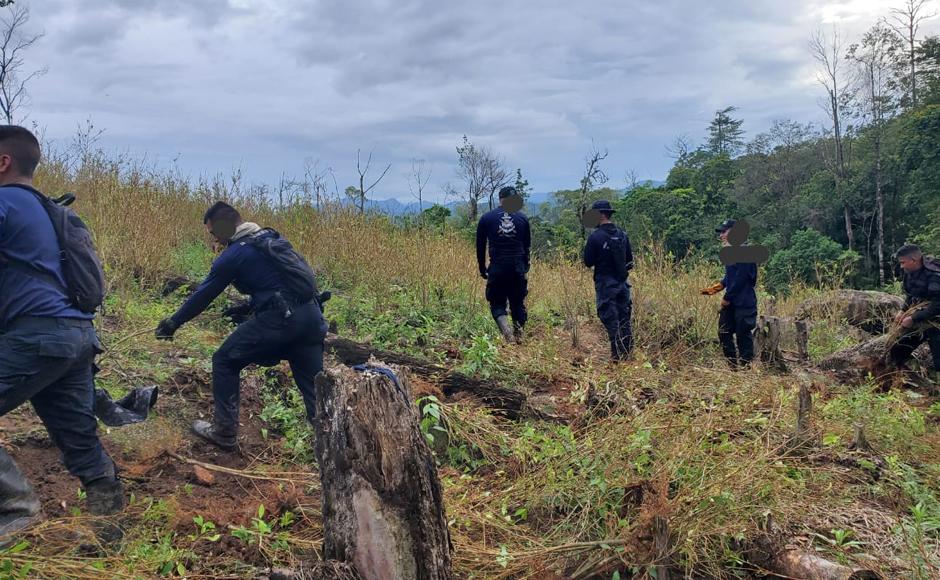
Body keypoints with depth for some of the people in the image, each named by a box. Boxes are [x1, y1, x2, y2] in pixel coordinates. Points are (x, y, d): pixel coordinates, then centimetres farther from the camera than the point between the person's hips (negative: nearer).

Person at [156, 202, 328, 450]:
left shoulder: (232, 255, -1)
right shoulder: (272, 238, 20)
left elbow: (203, 295, 8)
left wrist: (173, 323, 21)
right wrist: (249, 306, 32)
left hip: (279, 319, -7)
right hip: (310, 315, 7)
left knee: (225, 362, 12)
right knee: (313, 383, 12)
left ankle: (224, 433, 17)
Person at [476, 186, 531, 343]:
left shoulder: (487, 218, 3)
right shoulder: (522, 218, 5)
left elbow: (480, 246, 7)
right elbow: (527, 246, 10)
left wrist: (482, 269, 16)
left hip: (497, 268, -1)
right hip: (518, 268, 1)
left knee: (497, 304, 7)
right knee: (518, 304, 15)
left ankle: (506, 329, -18)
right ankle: (519, 334, 13)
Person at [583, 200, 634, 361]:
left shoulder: (595, 236, -13)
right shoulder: (622, 234, 6)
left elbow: (588, 262, -9)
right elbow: (630, 260, 11)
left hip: (605, 283, -6)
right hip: (622, 282, 6)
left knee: (610, 319, -1)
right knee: (624, 317, 13)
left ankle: (617, 355, -2)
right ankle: (628, 352, 17)